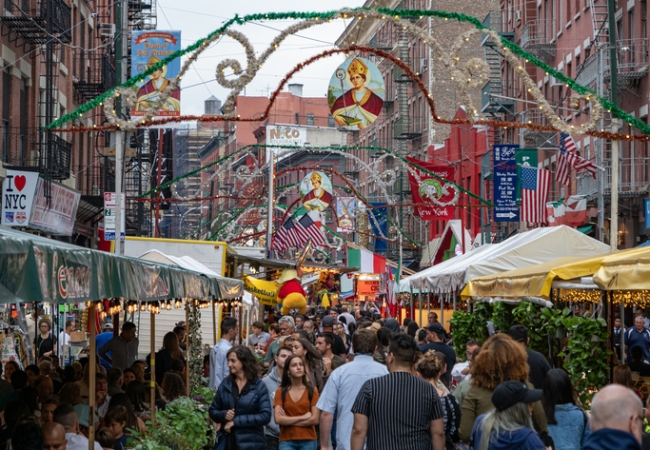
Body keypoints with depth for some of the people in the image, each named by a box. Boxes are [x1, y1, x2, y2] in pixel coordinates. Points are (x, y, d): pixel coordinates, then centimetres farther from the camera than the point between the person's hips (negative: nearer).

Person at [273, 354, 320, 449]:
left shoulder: (312, 391, 3)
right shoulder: (280, 391, 3)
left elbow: (315, 419, -5)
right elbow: (278, 419, -7)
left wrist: (288, 420, -6)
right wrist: (303, 417, -8)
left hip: (308, 441, 0)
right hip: (287, 441, 0)